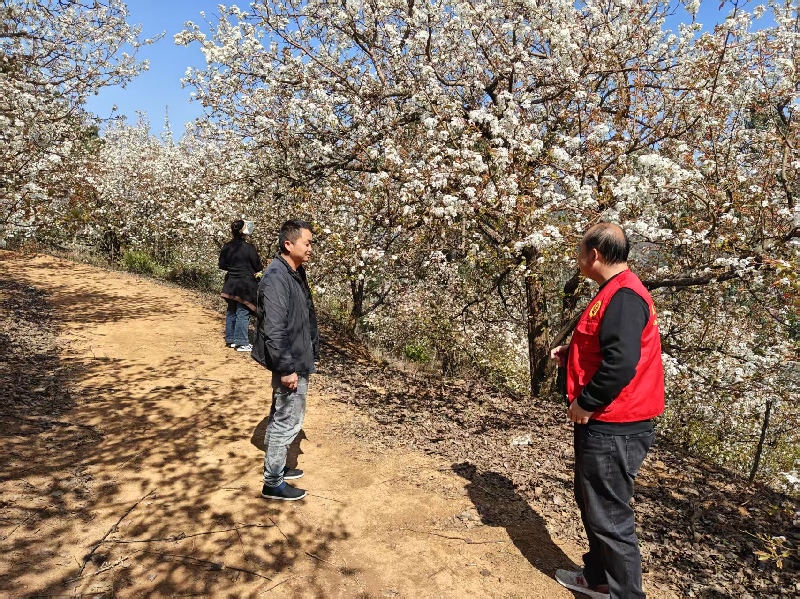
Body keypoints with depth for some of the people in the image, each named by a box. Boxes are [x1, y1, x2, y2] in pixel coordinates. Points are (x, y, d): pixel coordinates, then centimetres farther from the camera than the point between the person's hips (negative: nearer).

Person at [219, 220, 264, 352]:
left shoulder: (226, 247, 3)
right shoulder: (248, 248, -14)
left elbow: (222, 265, 10)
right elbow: (258, 267, -8)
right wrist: (256, 270, 14)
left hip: (230, 284, 6)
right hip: (245, 284, -6)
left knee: (231, 311, 16)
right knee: (242, 313, -2)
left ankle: (230, 339, 24)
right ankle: (241, 343, 2)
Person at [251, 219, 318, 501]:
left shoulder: (296, 273, 8)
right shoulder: (276, 279, -23)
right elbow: (274, 330, -25)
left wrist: (310, 355, 18)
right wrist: (287, 369, -22)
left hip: (297, 360, 10)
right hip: (290, 364, -10)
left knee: (280, 418, 21)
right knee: (288, 422, 2)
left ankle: (276, 466, 37)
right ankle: (273, 483, 17)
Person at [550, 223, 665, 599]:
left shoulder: (623, 296, -21)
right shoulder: (615, 293, 14)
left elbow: (621, 361, -30)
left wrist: (584, 402, -20)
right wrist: (569, 354, 10)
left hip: (613, 429, -11)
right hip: (603, 424, 11)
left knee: (609, 516, 3)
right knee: (592, 505, 22)